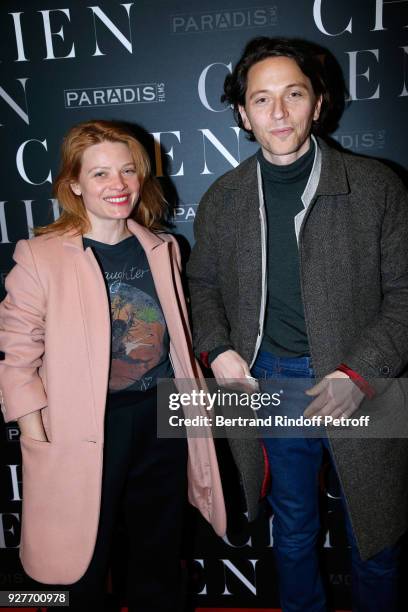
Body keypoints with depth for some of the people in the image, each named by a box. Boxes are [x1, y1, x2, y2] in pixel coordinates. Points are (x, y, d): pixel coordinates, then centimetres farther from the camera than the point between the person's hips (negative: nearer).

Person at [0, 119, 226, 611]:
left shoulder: (162, 248, 5)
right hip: (87, 429, -4)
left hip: (163, 418, 5)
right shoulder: (40, 256, -11)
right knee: (89, 556, 16)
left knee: (160, 551, 22)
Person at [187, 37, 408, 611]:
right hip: (269, 381, 2)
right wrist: (216, 349, -5)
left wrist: (360, 374, -17)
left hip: (360, 385, -1)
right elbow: (203, 281, 12)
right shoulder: (222, 199, 1)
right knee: (293, 530, 22)